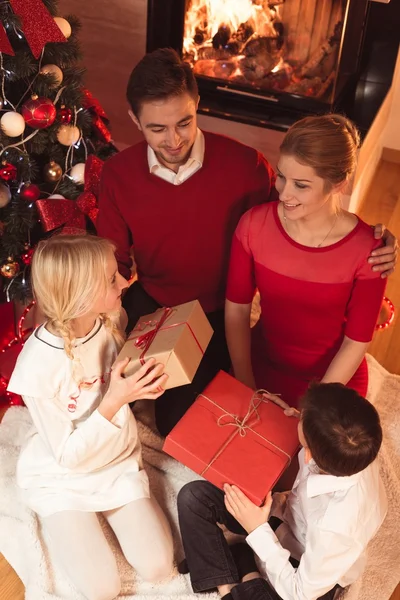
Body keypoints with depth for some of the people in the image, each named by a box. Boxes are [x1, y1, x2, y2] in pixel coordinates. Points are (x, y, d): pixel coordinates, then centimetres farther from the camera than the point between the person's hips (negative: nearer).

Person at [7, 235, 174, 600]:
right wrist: (114, 401, -35)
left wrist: (155, 353, -18)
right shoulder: (38, 366, -32)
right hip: (62, 477, -4)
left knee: (158, 567, -4)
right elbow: (68, 455, -22)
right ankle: (67, 522, 20)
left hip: (119, 463, 4)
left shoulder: (113, 319, -17)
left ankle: (106, 511, 23)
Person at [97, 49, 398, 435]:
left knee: (176, 422, -5)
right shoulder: (118, 173, -13)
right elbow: (113, 262, -4)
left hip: (216, 313, -3)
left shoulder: (242, 165, -23)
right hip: (149, 302, 3)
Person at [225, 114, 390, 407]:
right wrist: (245, 387, -11)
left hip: (334, 381, -2)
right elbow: (237, 308, -11)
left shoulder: (366, 249, -25)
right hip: (262, 365, 2)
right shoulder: (254, 224, -19)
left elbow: (357, 342, -16)